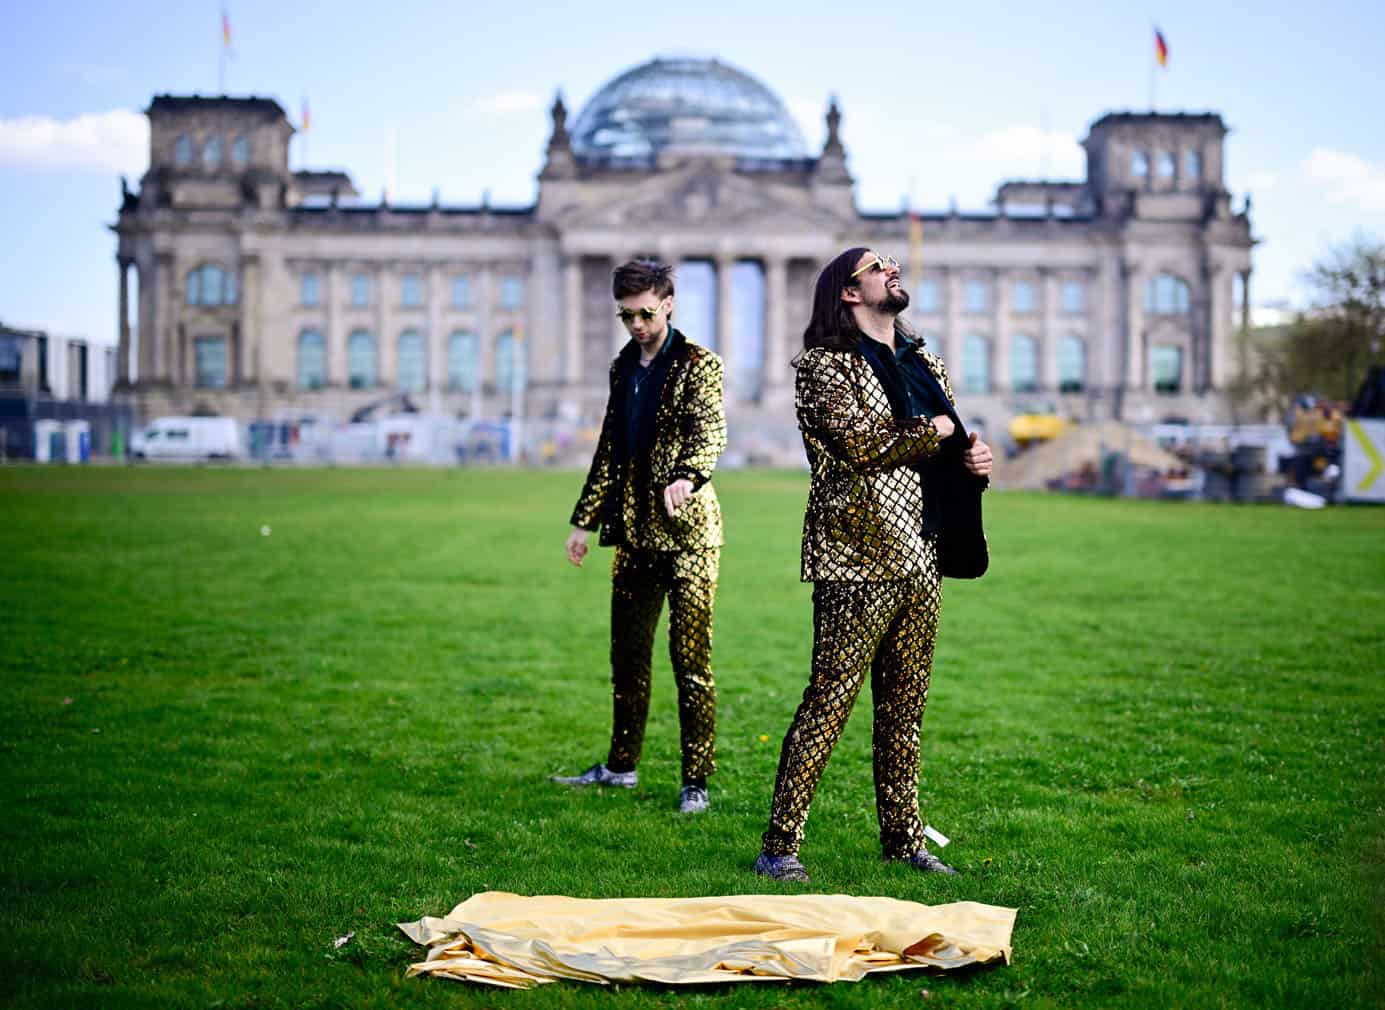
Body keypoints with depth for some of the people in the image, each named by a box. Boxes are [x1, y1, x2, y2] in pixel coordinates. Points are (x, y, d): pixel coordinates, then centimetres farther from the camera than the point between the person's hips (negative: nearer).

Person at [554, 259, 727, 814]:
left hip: (686, 531, -7)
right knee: (627, 654, 13)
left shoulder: (697, 364, -6)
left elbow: (710, 432, -22)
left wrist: (687, 477, -42)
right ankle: (621, 765, 25)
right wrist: (585, 519, 19)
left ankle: (696, 780, 2)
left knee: (691, 659, -5)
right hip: (635, 531, 7)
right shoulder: (623, 367, 15)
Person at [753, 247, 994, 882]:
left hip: (920, 556, 7)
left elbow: (954, 445, 27)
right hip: (859, 553, -7)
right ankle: (779, 845, -4)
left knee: (905, 705, 10)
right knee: (829, 699, -8)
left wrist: (975, 459, 4)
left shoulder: (925, 365, 20)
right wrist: (932, 433, -5)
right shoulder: (825, 364, -3)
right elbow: (859, 443, -17)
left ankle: (903, 839, 18)